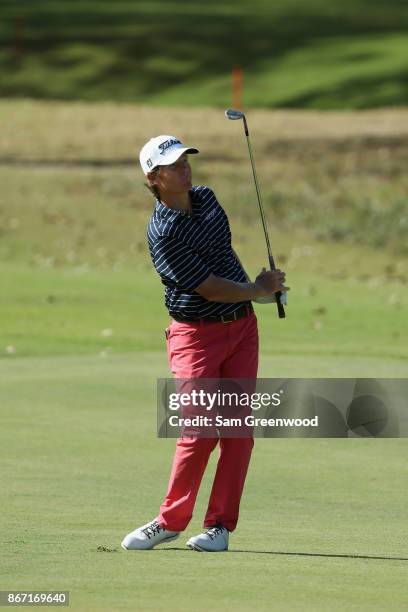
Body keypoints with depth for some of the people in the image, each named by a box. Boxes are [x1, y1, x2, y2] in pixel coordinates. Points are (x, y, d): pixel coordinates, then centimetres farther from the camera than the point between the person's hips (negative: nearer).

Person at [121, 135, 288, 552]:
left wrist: (265, 284, 17)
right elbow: (209, 288, -19)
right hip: (196, 334, -6)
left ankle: (219, 525, 3)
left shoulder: (205, 197, 5)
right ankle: (171, 521, 3)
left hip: (242, 326, 6)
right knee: (200, 429, -12)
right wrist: (259, 289, -6)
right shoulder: (163, 234, -19)